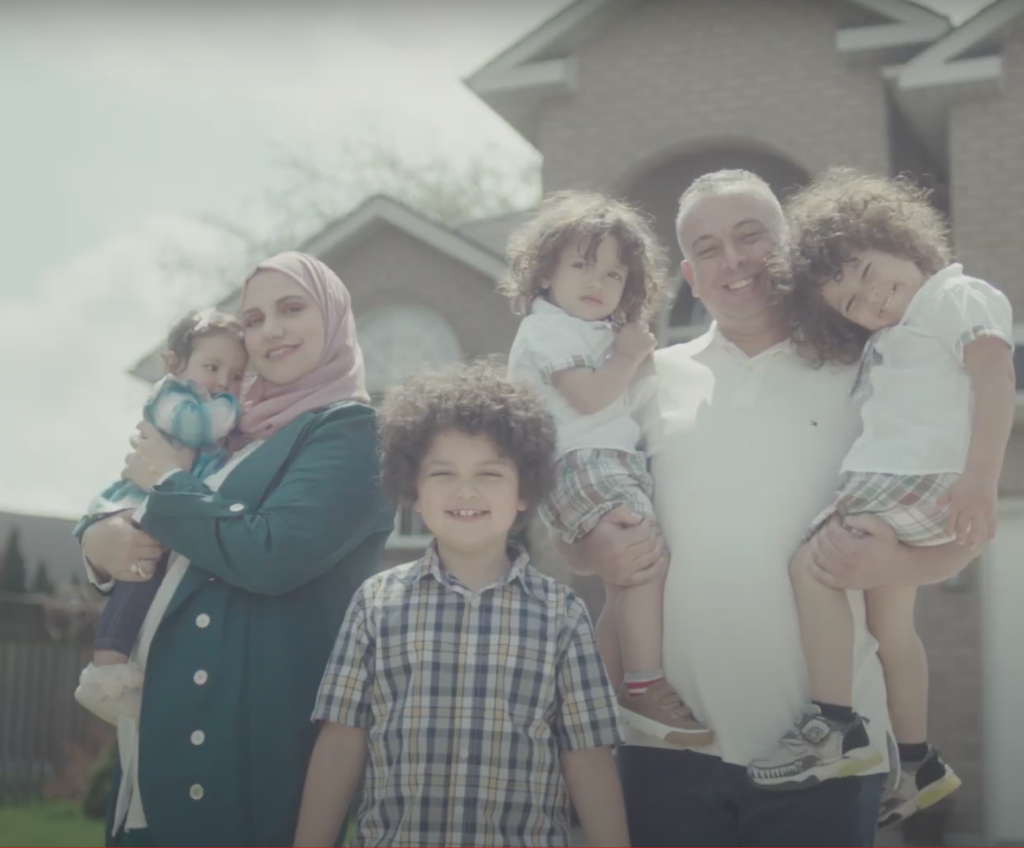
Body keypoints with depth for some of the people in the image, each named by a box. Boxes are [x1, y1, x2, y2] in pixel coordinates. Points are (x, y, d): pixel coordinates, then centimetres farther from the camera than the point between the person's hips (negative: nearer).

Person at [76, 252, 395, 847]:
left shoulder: (350, 429, -6)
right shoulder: (243, 431, 17)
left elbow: (269, 555, -21)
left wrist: (168, 481, -6)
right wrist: (100, 541, -3)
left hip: (248, 726, -7)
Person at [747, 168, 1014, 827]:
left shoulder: (959, 296, -5)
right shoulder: (887, 342, 25)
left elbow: (994, 377, -18)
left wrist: (980, 479, -29)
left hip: (928, 477, -10)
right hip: (890, 480, 10)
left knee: (810, 563, -19)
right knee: (890, 618, 14)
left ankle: (836, 729, -17)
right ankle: (919, 765, 26)